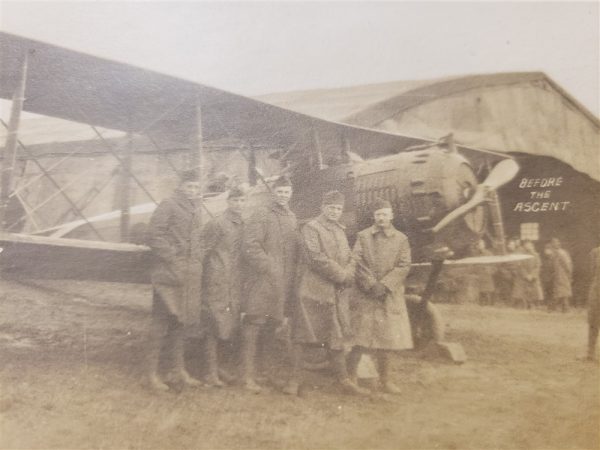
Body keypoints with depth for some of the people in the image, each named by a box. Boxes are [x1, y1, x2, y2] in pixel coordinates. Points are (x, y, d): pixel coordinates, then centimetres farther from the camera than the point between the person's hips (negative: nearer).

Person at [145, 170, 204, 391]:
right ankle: (152, 373, 7)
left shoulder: (193, 210, 16)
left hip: (188, 279, 8)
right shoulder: (168, 205, -8)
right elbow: (154, 235, -14)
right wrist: (173, 258, -16)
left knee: (181, 323, 14)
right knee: (162, 323, -2)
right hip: (168, 276, -8)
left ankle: (178, 370, 24)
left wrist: (198, 262, 10)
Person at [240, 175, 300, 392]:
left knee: (274, 326, 13)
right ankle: (248, 375, -2)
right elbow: (250, 247, -13)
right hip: (262, 281, -6)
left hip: (284, 284, 7)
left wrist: (291, 275, 8)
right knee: (253, 325, -7)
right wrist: (269, 268, -15)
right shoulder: (261, 215, -4)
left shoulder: (292, 219, 17)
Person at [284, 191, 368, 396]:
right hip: (313, 290, -6)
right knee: (302, 335, 0)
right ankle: (294, 379, 8)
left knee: (337, 336, 12)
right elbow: (317, 258, -16)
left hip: (338, 292, 6)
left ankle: (344, 379, 20)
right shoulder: (311, 228, -5)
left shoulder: (341, 230, 17)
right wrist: (341, 275, -14)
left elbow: (348, 258, 14)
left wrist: (348, 275, -6)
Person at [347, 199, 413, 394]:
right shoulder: (363, 236, 4)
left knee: (387, 338, 6)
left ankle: (385, 380, 20)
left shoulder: (401, 239, 6)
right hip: (364, 296, -1)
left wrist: (385, 285, -13)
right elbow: (357, 262, -5)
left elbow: (404, 266, -2)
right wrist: (371, 284, -14)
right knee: (359, 337, -1)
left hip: (390, 296, 2)